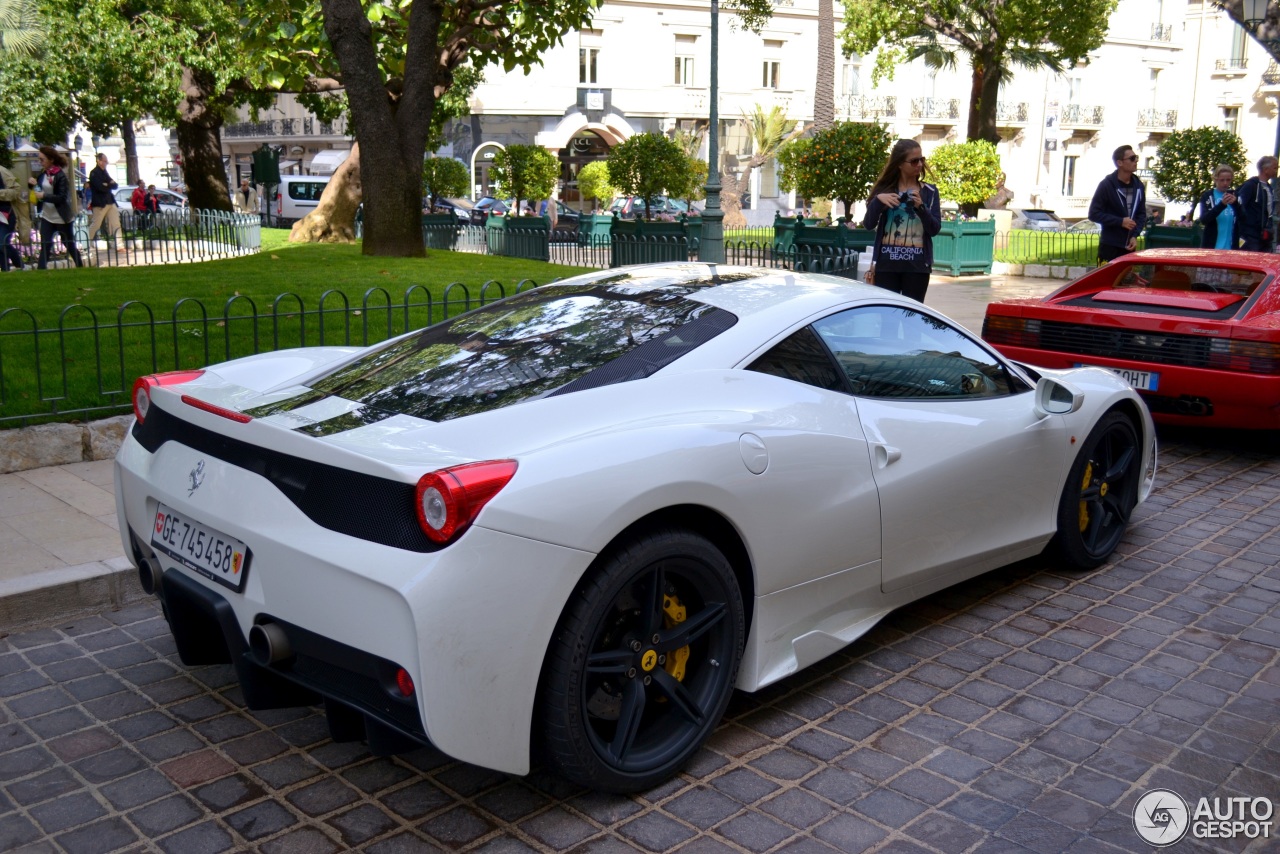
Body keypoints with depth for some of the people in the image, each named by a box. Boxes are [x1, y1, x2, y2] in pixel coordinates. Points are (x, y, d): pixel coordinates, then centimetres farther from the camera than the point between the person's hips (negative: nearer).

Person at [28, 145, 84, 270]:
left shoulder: (61, 176, -15)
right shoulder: (43, 173, 6)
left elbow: (63, 197, -20)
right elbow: (41, 189, 17)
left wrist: (43, 196, -23)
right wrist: (34, 184, -2)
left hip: (62, 218, -6)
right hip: (47, 216, 6)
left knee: (70, 246, 9)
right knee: (45, 247, -2)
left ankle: (81, 268, 26)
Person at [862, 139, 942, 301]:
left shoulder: (930, 192, 8)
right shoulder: (884, 189, 7)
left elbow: (935, 229, 2)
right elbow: (868, 224, 0)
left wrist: (920, 207, -14)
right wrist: (878, 200, -16)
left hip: (917, 265, 0)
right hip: (887, 263, 0)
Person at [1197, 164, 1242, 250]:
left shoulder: (1235, 196, 9)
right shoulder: (1207, 196, 3)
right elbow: (1203, 220, -10)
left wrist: (1235, 204, -17)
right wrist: (1222, 204, -23)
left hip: (1231, 247, 2)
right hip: (1211, 246, -2)